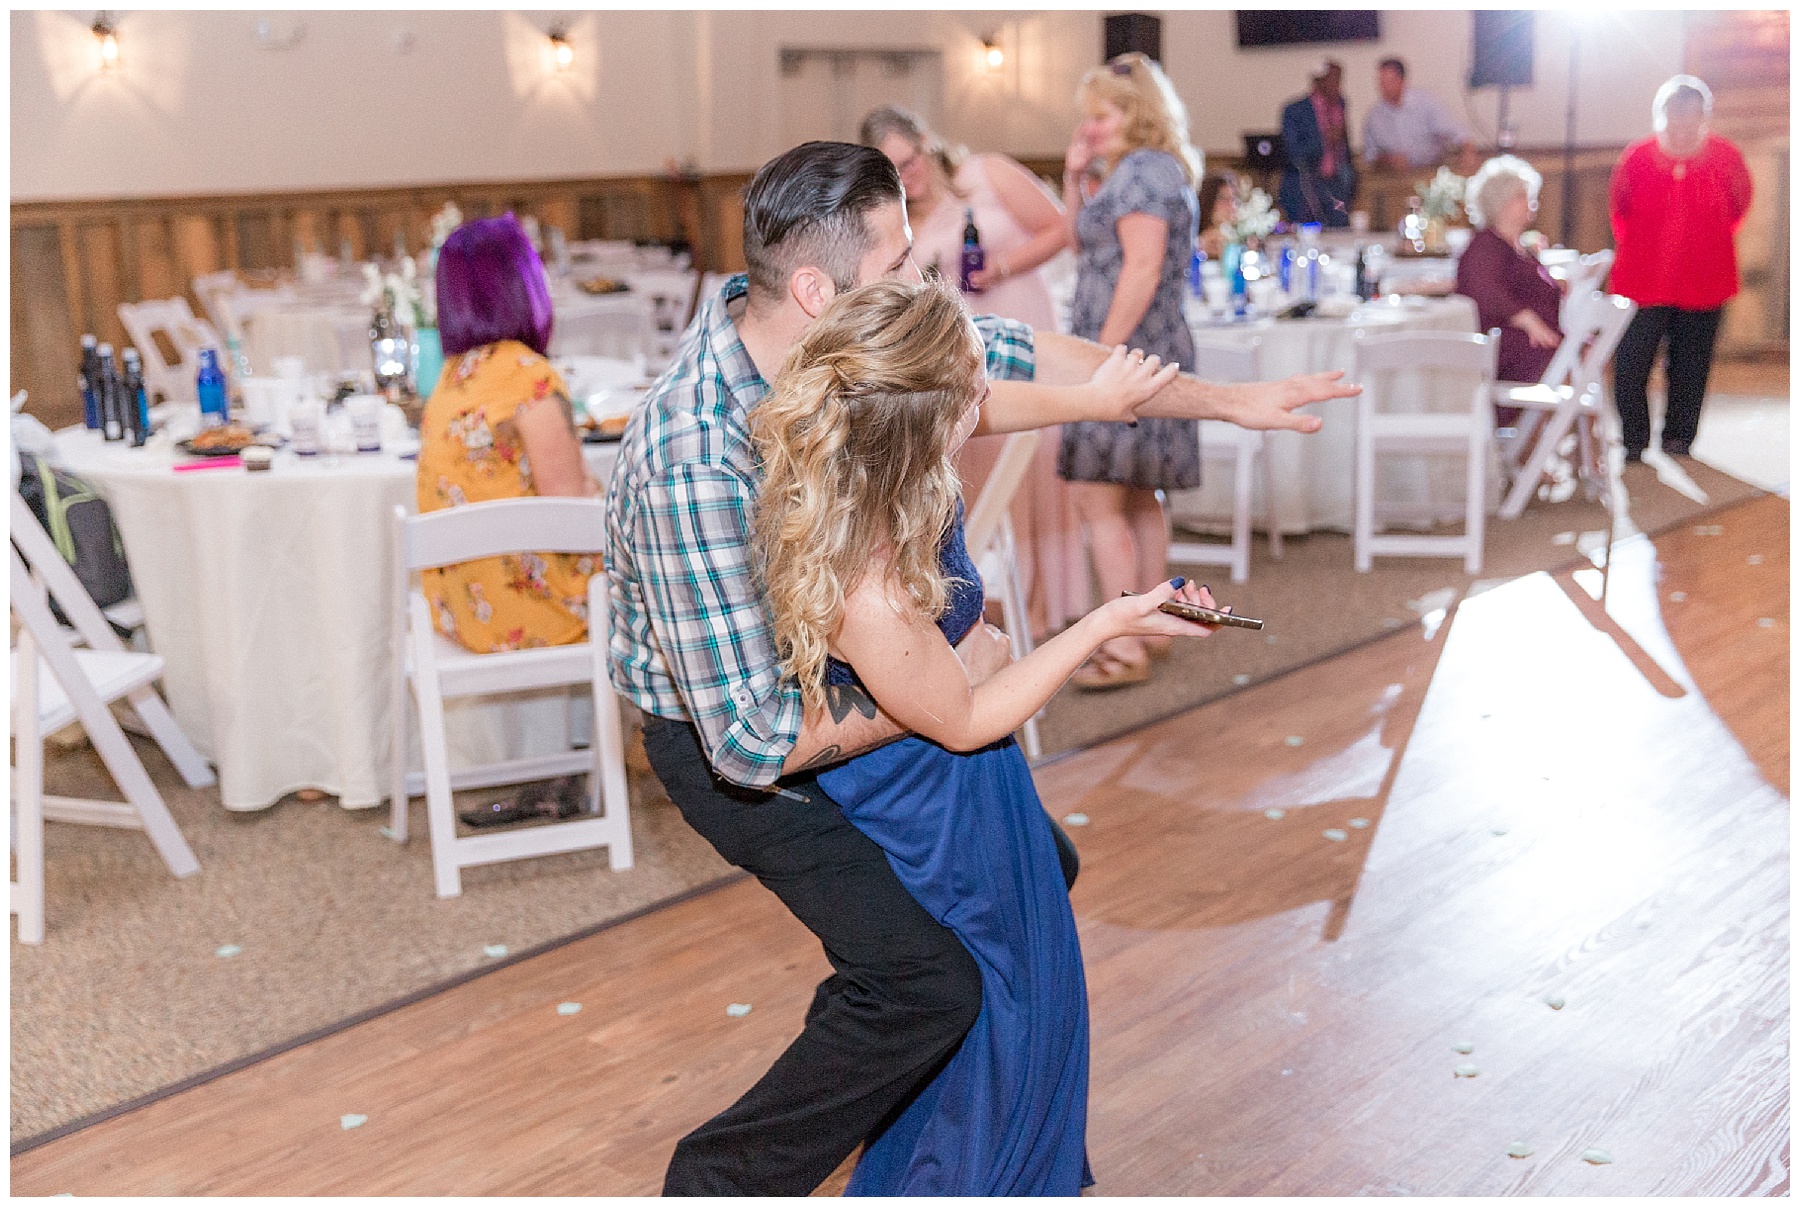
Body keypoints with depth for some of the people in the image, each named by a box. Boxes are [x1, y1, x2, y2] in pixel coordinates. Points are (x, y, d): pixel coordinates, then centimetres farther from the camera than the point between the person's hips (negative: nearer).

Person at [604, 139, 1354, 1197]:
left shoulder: (845, 330, -15)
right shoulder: (698, 463, -37)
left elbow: (1014, 356, 0)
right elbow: (754, 741, -35)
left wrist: (1226, 399, 5)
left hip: (830, 665, 8)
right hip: (724, 731, -8)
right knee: (924, 980, -17)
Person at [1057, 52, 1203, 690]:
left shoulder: (1140, 171, -13)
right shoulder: (1155, 170, 20)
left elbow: (1141, 270, -22)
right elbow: (1081, 238, 27)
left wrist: (1102, 351, -23)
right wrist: (1074, 174, 14)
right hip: (1147, 359, 11)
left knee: (1098, 500, -11)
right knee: (1138, 498, 15)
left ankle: (1124, 649, -9)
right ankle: (1149, 627, 22)